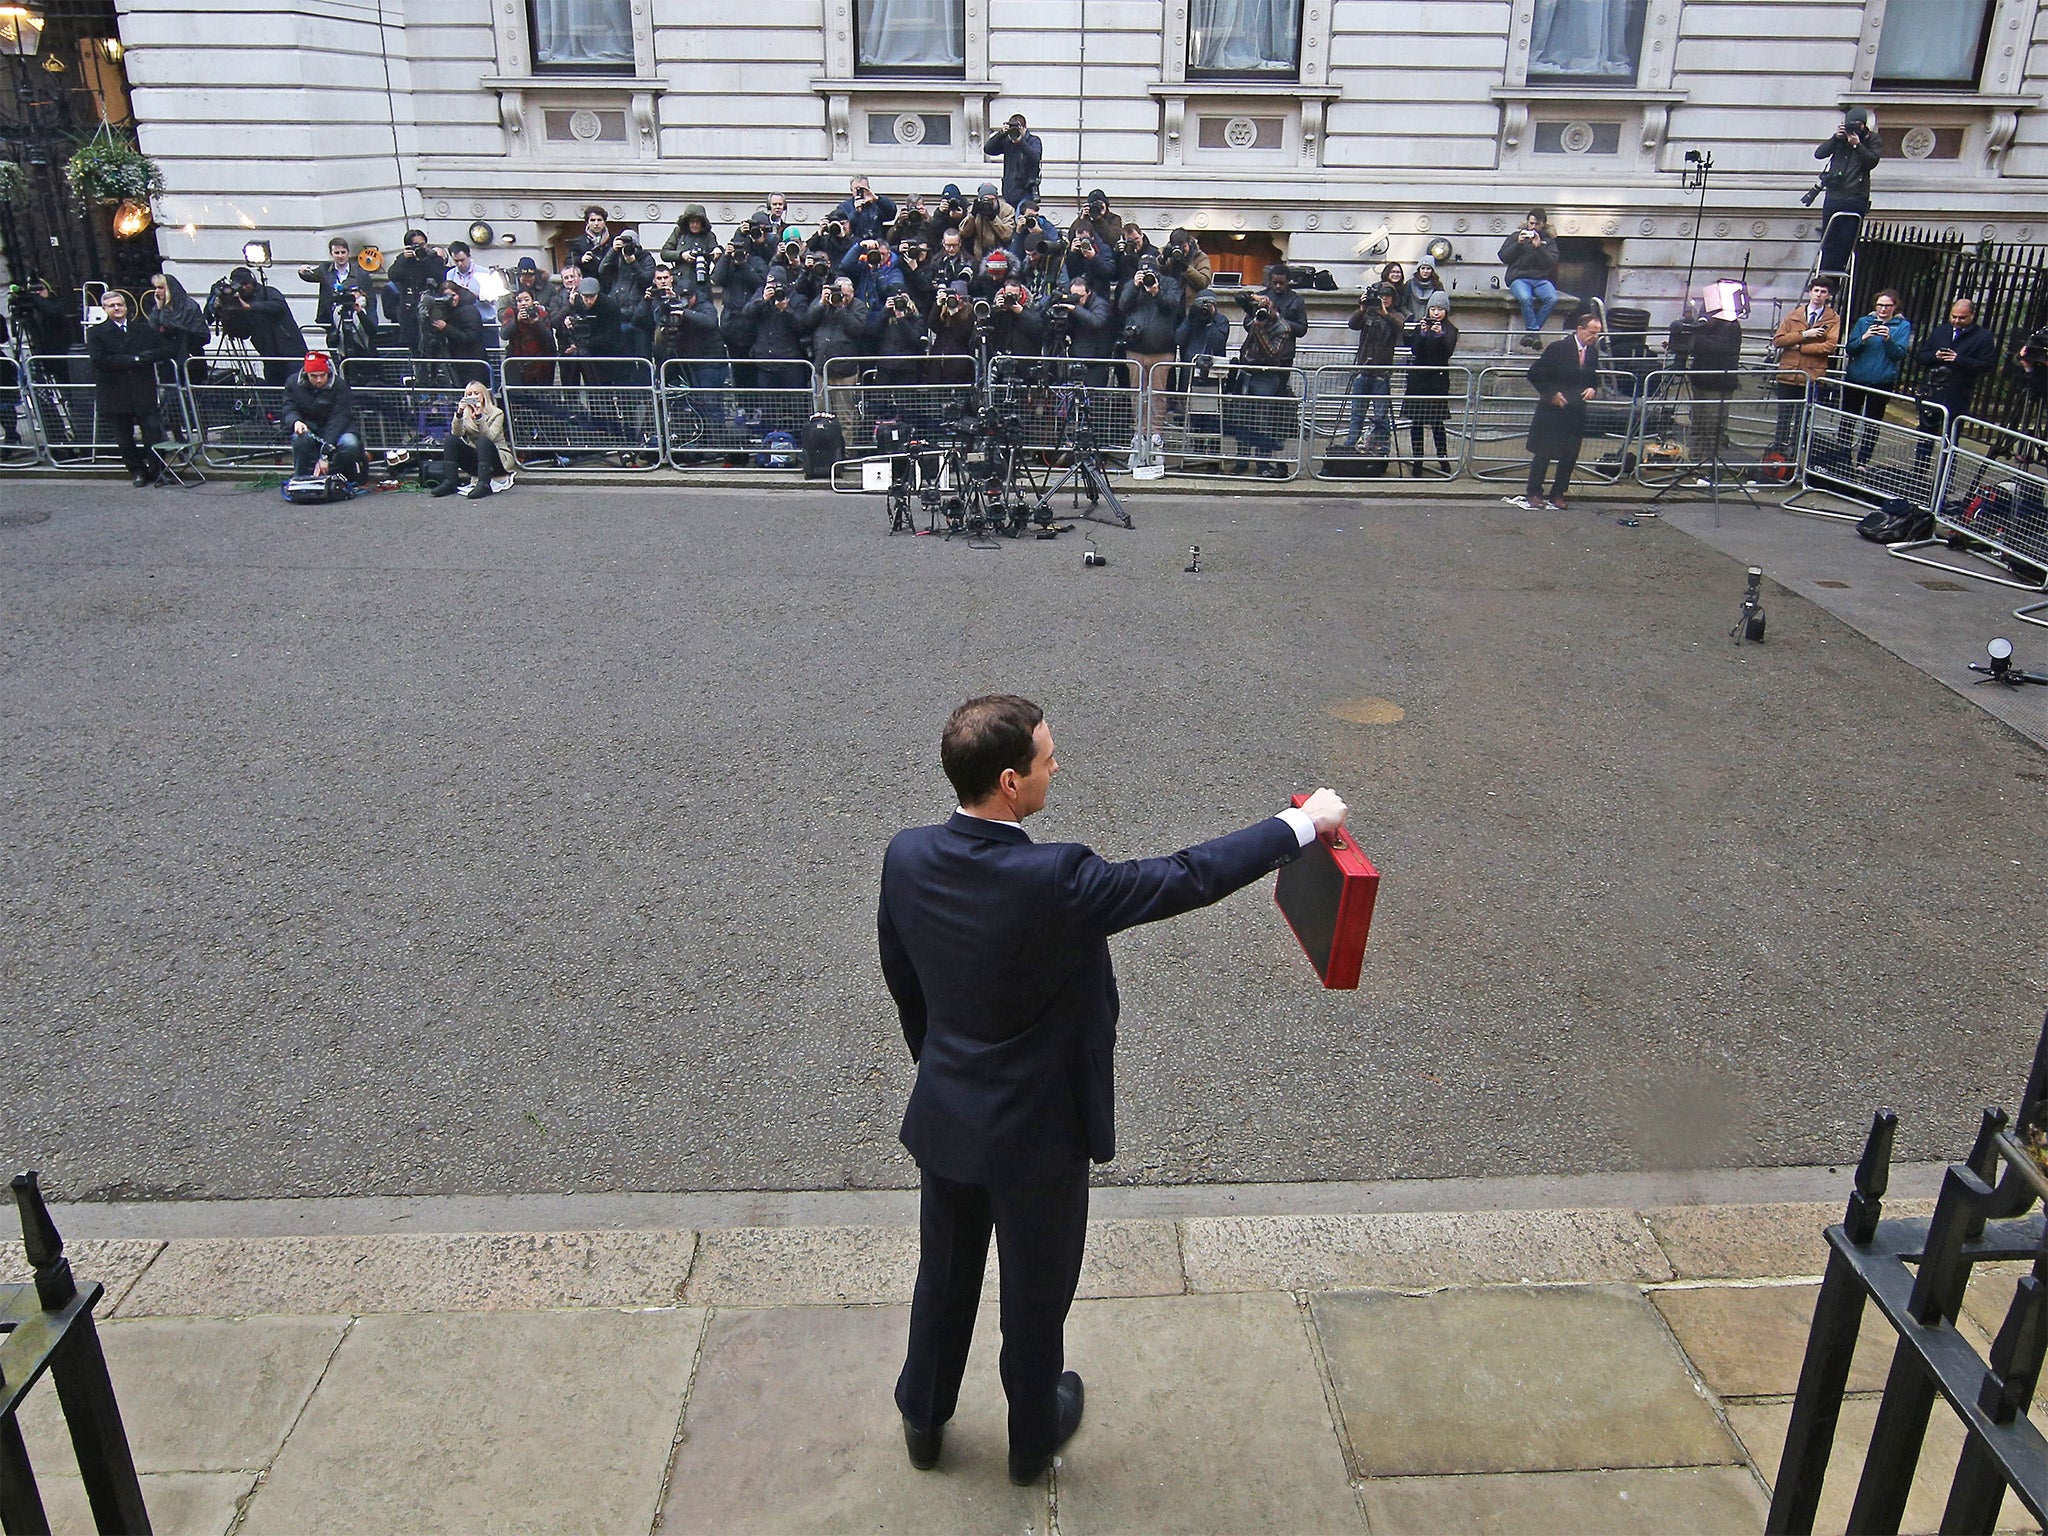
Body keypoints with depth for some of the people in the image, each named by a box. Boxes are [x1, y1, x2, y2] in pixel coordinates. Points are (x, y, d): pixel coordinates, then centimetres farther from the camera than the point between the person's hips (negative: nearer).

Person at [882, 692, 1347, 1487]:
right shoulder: (1056, 882, -33)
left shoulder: (906, 857, -14)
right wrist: (1303, 824, -10)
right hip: (1038, 1132, -5)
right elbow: (1188, 877, -23)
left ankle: (923, 1421, 49)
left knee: (944, 1278, 27)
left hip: (943, 1121, 5)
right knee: (1036, 1297, 21)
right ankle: (1034, 1437, 45)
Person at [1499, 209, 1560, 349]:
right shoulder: (1516, 236, 16)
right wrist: (1518, 243, -7)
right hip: (1519, 278, -2)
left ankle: (1530, 331, -23)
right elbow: (1503, 257, 5)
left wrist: (1539, 247, -10)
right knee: (1526, 298, -37)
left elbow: (1552, 263, 1)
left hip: (1541, 279, 2)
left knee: (1552, 298, -31)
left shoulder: (1549, 240, 16)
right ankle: (1535, 331, -25)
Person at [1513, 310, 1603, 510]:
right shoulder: (1557, 349, -11)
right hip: (1553, 409, -5)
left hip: (1576, 412, 5)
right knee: (1543, 454, -1)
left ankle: (1558, 494, 17)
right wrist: (1552, 394, -13)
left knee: (1570, 456, 6)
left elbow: (1594, 378, 20)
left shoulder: (1592, 352, 7)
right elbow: (1535, 374, -9)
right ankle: (1534, 494, 8)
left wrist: (1592, 389, -2)